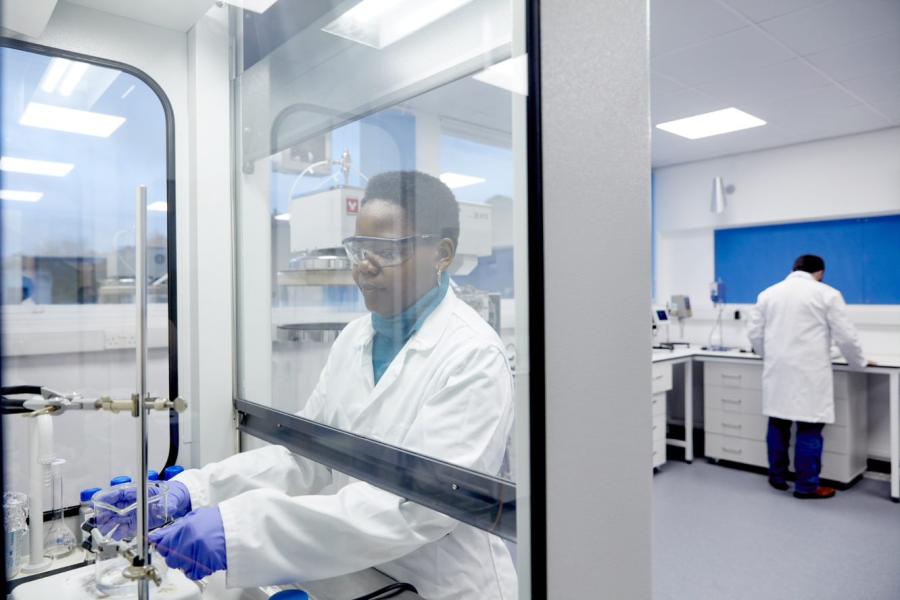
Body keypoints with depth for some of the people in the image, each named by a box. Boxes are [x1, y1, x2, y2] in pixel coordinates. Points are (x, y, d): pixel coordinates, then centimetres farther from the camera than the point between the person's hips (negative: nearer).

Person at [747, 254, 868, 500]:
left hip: (777, 371, 4)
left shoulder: (768, 293, 10)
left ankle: (777, 477, 22)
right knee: (809, 428, 2)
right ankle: (806, 485, 8)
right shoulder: (827, 294, -1)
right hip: (808, 373, -4)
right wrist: (859, 363, 16)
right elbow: (846, 336, -1)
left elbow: (754, 333, 10)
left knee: (778, 424, 12)